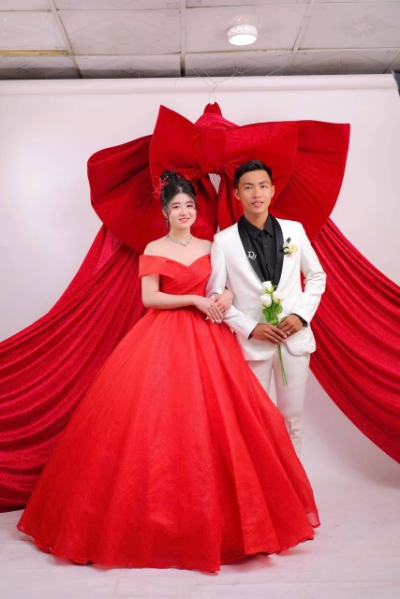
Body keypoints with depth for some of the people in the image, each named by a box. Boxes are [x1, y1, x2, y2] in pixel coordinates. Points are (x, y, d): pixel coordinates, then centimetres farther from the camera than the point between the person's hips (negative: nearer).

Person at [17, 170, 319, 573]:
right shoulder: (153, 250, 3)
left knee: (214, 417, 0)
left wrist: (227, 295, -7)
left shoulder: (209, 248, 13)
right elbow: (149, 298, -6)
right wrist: (195, 299, -11)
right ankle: (158, 515, 13)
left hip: (206, 337, 3)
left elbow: (226, 283, 16)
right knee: (157, 415, -5)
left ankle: (216, 512, 19)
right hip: (164, 338, -3)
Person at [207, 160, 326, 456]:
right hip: (252, 342, -2)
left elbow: (316, 276, 10)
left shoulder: (294, 230, 1)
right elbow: (215, 295, -3)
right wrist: (250, 328, -12)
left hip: (296, 338, 2)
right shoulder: (224, 240, -5)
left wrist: (302, 314, -5)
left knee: (293, 417, 13)